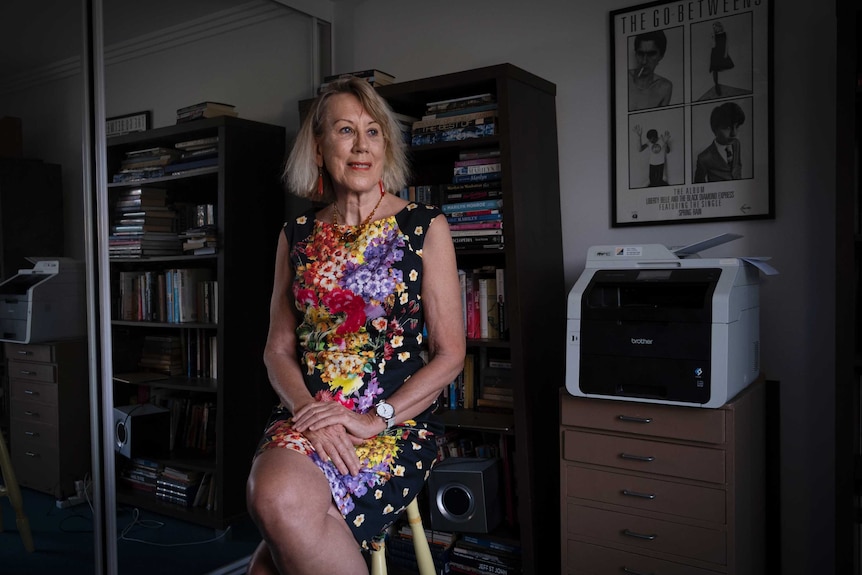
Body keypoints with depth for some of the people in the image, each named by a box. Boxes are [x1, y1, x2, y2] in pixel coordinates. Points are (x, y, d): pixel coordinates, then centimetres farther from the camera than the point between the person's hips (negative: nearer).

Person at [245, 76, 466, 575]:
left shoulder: (425, 226, 2)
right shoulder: (297, 236, 12)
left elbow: (450, 354, -2)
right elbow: (279, 350, 11)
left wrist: (373, 420, -12)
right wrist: (309, 410, -9)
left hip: (400, 420, -2)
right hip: (306, 412, 3)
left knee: (282, 507, -29)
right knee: (276, 493, -32)